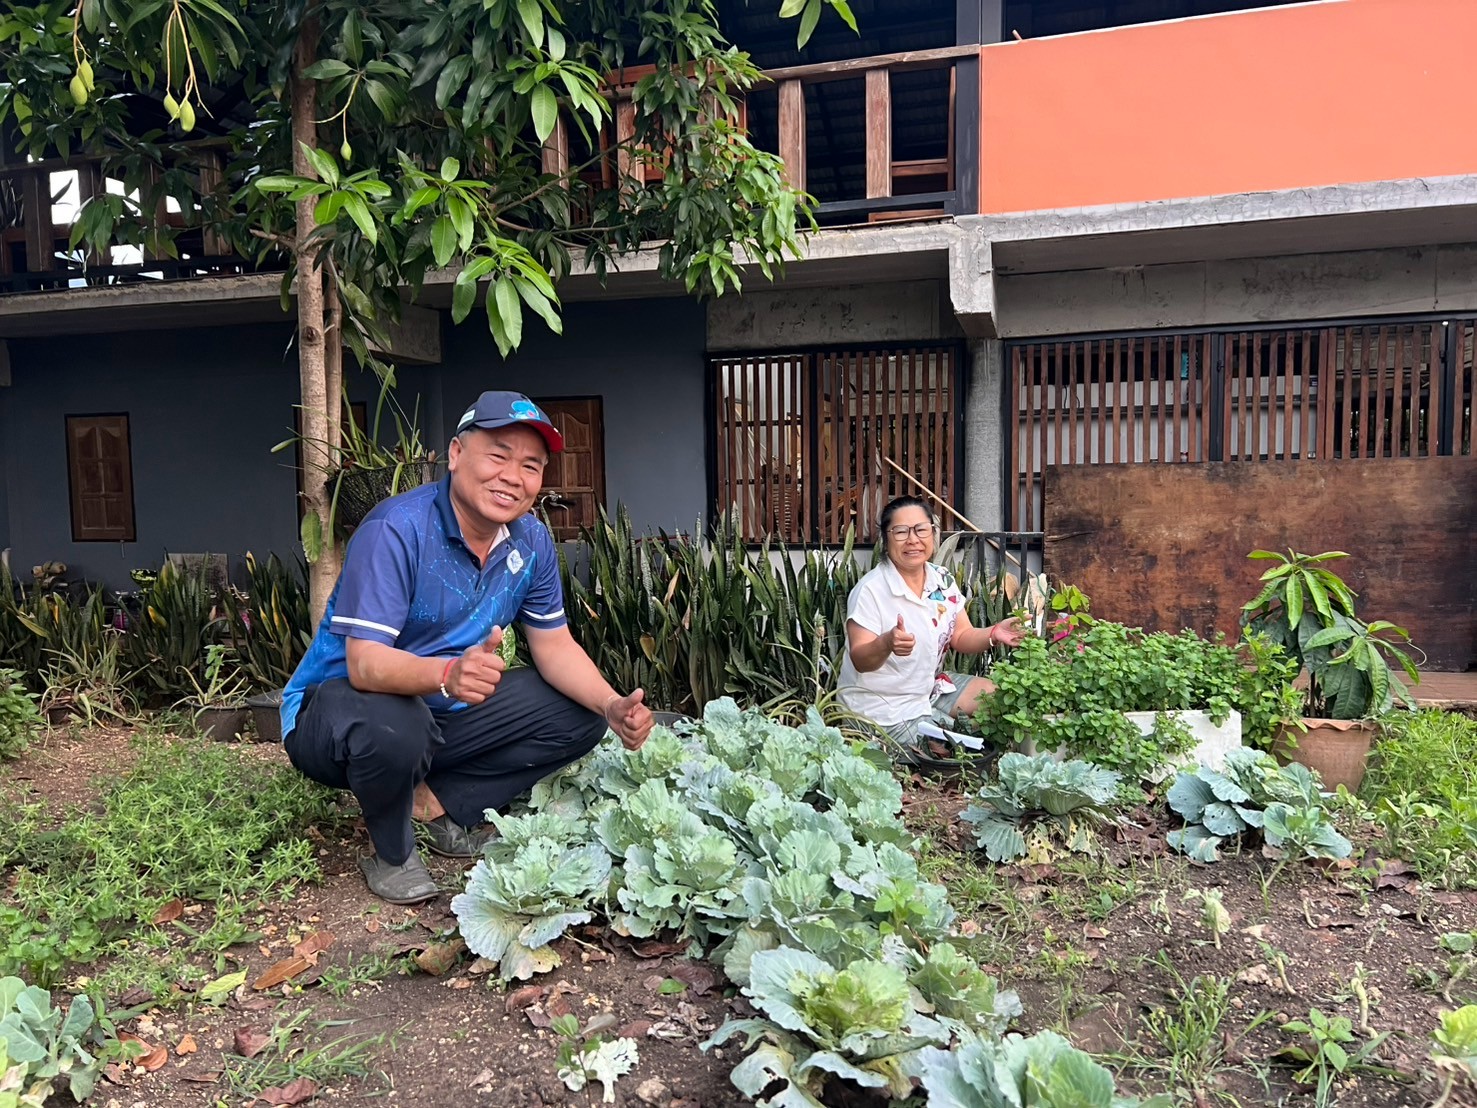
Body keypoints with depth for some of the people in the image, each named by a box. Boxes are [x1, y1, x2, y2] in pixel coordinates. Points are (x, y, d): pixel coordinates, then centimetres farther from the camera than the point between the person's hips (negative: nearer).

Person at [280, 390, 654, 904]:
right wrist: (447, 674, -54)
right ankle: (392, 855, -7)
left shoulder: (531, 542, -5)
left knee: (579, 716, -2)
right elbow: (364, 662, -33)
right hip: (337, 704, -6)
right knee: (392, 727, -40)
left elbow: (555, 645, 1)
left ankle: (435, 803, -1)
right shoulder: (395, 530, -26)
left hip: (444, 712, 7)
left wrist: (613, 705, -18)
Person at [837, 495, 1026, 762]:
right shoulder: (870, 590, -22)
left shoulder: (943, 580, -1)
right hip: (883, 704, -8)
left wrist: (994, 634, -16)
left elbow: (961, 637, 5)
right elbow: (860, 660, -24)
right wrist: (886, 643, -45)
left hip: (930, 686, 8)